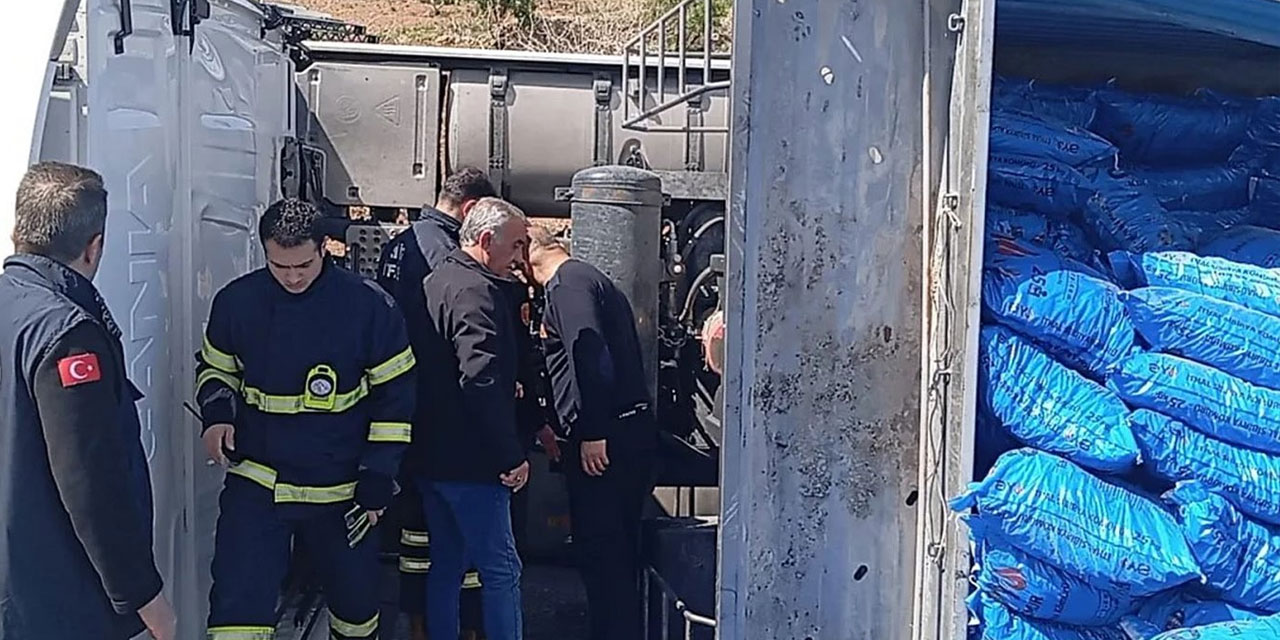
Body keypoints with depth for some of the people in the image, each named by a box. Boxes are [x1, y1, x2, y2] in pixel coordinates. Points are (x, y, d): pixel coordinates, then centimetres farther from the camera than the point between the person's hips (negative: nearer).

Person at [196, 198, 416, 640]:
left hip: (341, 492, -1)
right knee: (236, 604, -7)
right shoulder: (237, 301, -4)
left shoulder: (370, 305, -11)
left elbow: (395, 396, -4)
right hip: (255, 483, 1)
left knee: (356, 600, 16)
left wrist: (377, 481, -7)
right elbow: (215, 369, 13)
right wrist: (217, 414, -9)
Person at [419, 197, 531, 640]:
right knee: (501, 570, -2)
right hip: (470, 461, -10)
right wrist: (513, 455, -21)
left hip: (432, 454, 10)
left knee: (445, 566, 17)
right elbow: (480, 382, -26)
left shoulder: (435, 281, 14)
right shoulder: (475, 292, -17)